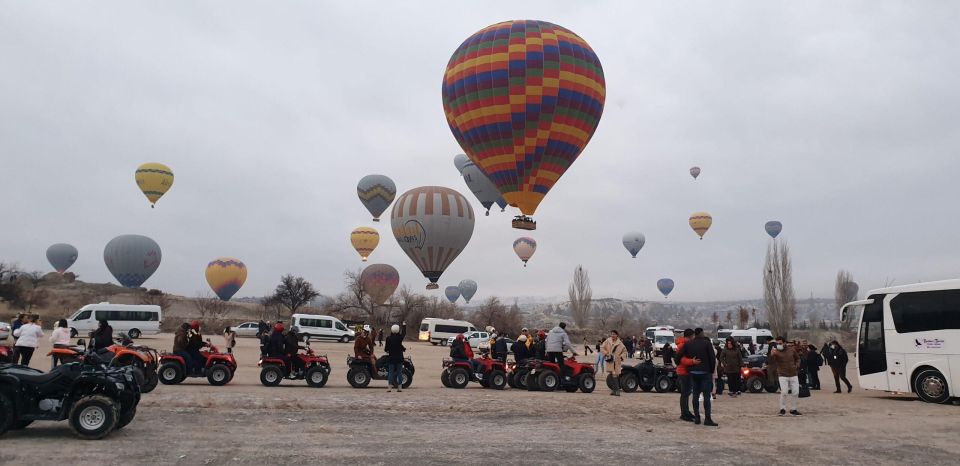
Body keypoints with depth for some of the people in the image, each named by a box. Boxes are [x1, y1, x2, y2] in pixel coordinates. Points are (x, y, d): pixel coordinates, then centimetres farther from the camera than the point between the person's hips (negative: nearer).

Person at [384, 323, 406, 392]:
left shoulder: (388, 338, -10)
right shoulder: (400, 337, -8)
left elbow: (386, 348, -5)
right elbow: (404, 333, 14)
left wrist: (385, 349, 20)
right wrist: (404, 325, 31)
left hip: (391, 358, 0)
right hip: (399, 358, 0)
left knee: (390, 372, 7)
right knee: (399, 372, 8)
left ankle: (388, 387, 3)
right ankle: (399, 387, 10)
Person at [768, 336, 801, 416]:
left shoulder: (791, 349, 2)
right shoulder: (776, 352, -10)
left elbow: (797, 358, 20)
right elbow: (770, 363, -19)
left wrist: (797, 365, 1)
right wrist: (771, 355, -35)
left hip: (793, 375, 4)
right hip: (782, 376, -4)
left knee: (795, 392, 7)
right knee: (784, 392, -14)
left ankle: (793, 409, 23)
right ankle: (782, 409, 3)